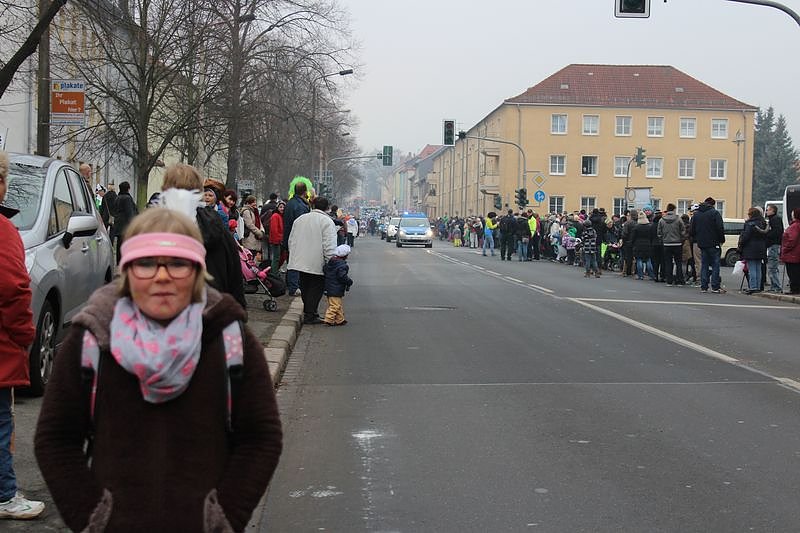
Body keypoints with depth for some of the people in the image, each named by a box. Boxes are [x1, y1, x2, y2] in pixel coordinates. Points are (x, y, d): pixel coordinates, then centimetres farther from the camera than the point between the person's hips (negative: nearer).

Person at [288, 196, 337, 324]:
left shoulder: (300, 219, 13)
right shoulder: (326, 221, -9)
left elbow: (291, 240, 19)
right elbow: (329, 246, -16)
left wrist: (294, 255, 27)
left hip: (300, 261, 6)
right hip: (317, 264, -6)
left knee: (305, 287, 17)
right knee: (316, 288, 1)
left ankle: (308, 312, 25)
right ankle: (310, 316, -2)